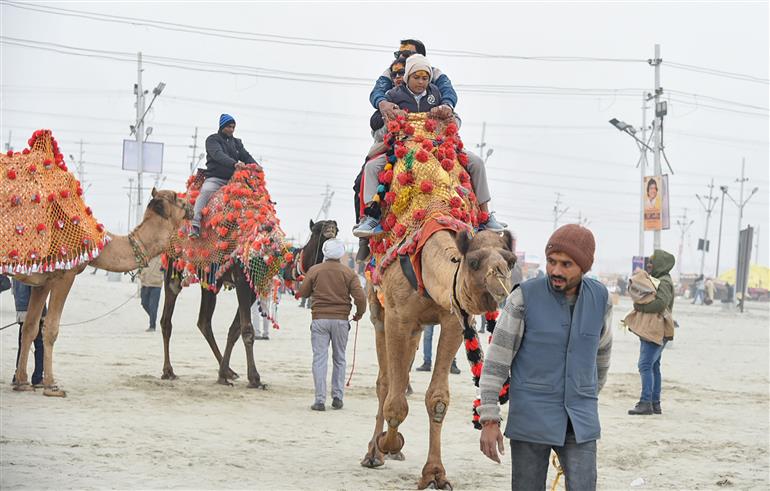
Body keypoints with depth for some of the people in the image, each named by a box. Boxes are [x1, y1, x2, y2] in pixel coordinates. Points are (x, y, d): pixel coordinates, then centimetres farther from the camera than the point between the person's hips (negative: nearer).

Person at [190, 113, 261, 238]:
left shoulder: (236, 142, 23)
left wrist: (255, 165, -15)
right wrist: (234, 163, -33)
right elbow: (218, 155, -16)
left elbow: (245, 156, 9)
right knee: (205, 191, -33)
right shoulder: (213, 140, 3)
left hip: (232, 179, 6)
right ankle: (195, 225, -38)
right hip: (215, 178, -6)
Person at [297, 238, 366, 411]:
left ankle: (320, 400, -5)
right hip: (341, 319, 1)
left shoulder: (314, 270, -1)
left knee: (319, 359, 0)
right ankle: (337, 397, 12)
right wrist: (359, 314, 12)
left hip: (319, 319, -1)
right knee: (339, 359, 13)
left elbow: (302, 292, 7)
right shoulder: (348, 273, -1)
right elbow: (360, 297, -6)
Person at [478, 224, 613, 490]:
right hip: (531, 418, -2)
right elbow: (496, 359, -7)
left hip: (579, 422, 2)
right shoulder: (525, 297, -10)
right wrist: (489, 420, -11)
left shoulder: (600, 298, 1)